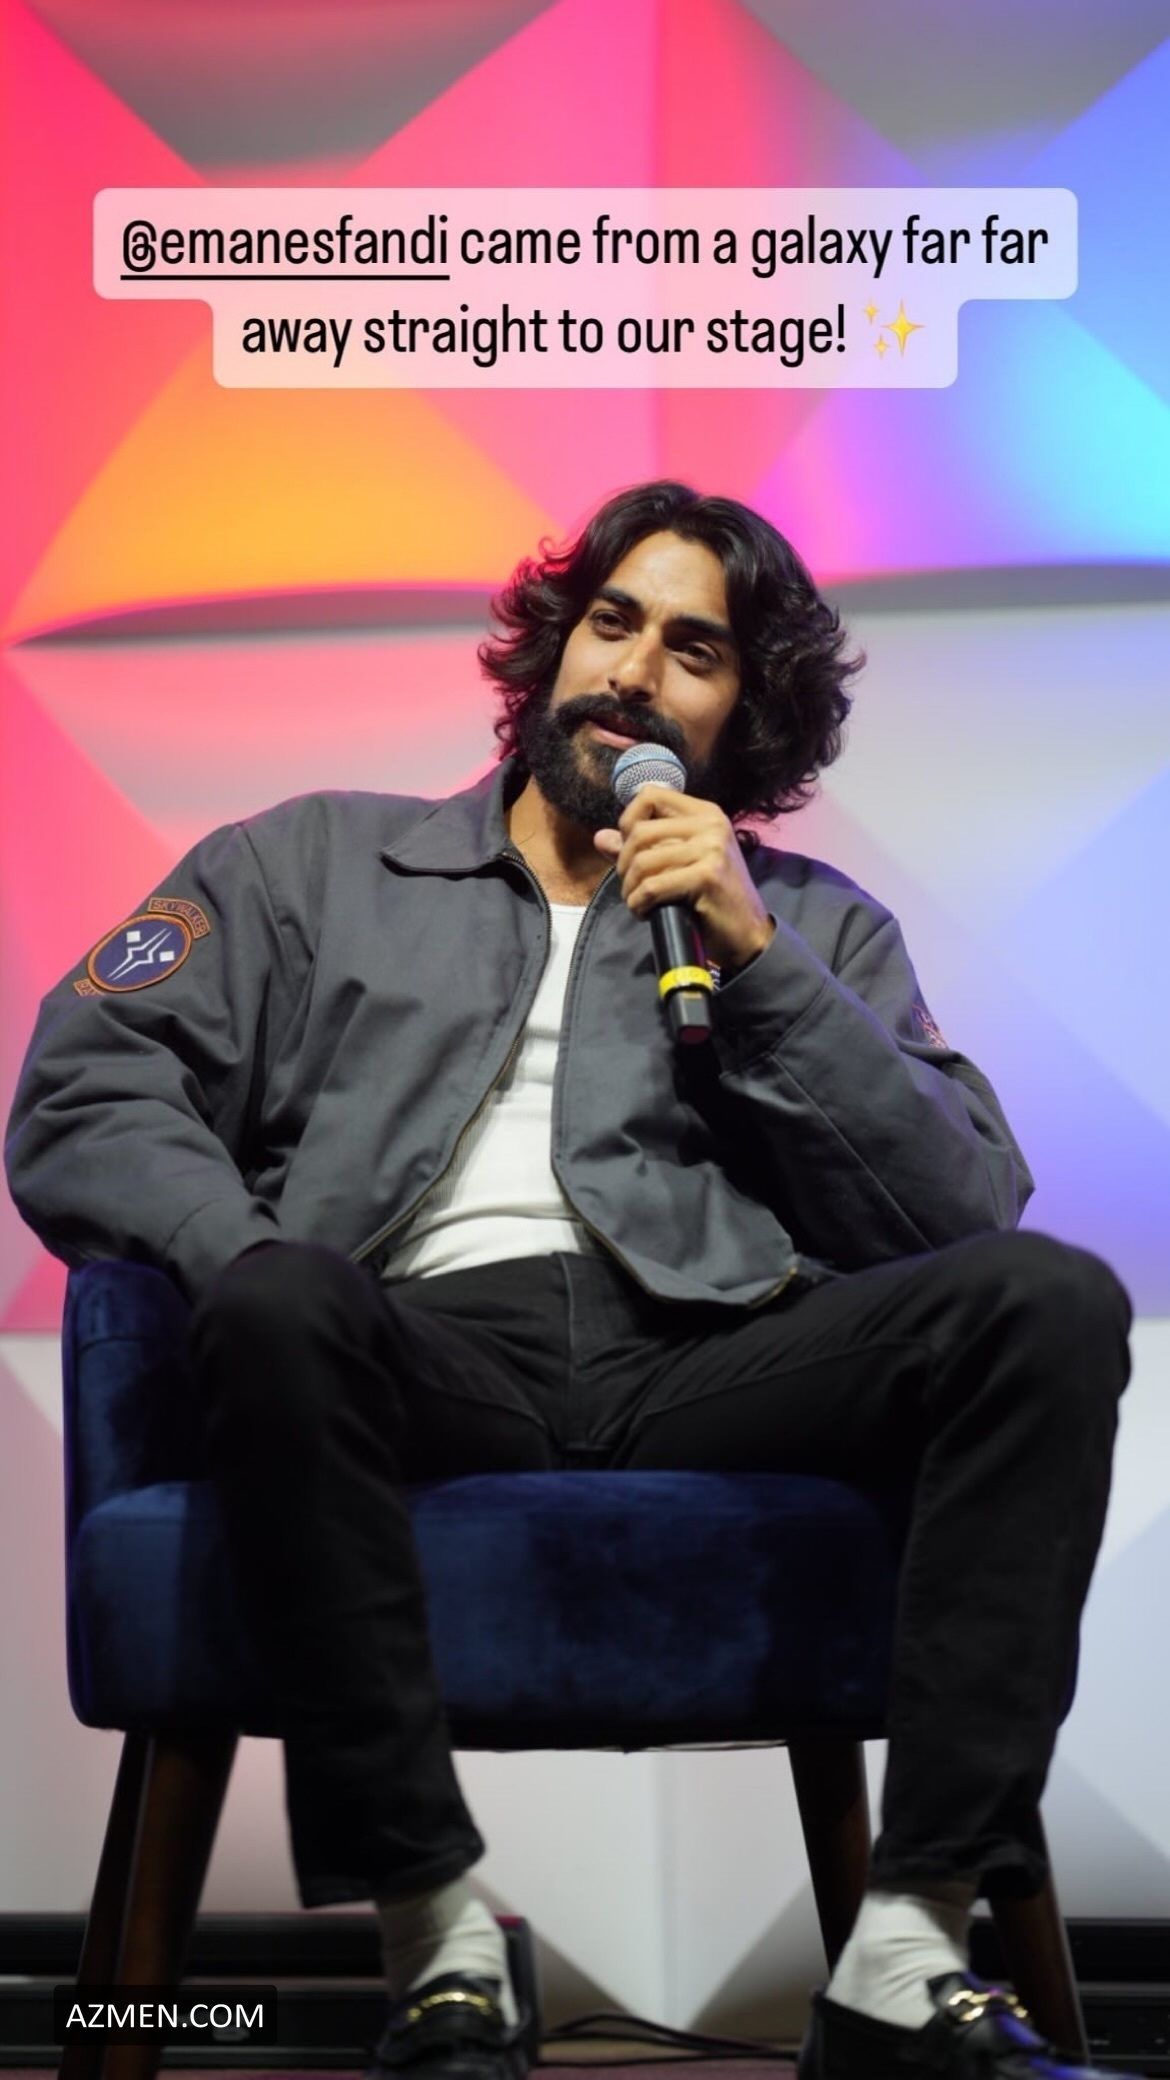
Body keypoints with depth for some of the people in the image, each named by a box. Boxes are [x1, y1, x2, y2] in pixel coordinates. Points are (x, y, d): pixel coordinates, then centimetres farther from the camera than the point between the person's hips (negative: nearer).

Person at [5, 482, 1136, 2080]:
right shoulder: (314, 866, 23)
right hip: (429, 1359, -1)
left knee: (1049, 1301, -24)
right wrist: (253, 1261, -12)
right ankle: (438, 1944, -31)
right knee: (276, 1309, -36)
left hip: (699, 1364, 2)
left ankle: (911, 1951, -29)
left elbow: (968, 1214, 11)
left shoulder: (816, 929, 26)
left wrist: (756, 965, 1)